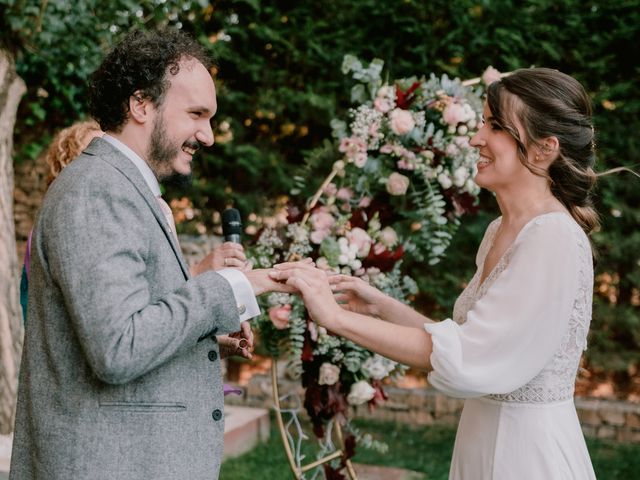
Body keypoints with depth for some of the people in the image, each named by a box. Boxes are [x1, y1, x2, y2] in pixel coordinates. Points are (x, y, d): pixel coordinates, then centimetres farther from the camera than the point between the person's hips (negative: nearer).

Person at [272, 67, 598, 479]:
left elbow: (465, 357, -25)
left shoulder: (554, 241, -20)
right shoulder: (502, 231, 7)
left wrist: (337, 316, -23)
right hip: (484, 441, 8)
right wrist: (381, 306, 1)